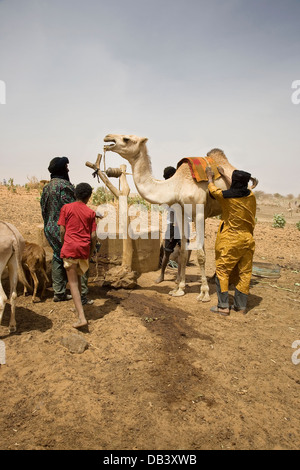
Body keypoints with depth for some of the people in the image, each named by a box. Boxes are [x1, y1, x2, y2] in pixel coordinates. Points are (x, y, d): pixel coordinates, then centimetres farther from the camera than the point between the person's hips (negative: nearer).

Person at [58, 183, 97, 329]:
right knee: (78, 278, 23)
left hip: (70, 247, -3)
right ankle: (78, 308, 36)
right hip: (84, 249, 3)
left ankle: (82, 317, -8)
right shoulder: (90, 212, 4)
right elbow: (93, 235, 1)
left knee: (73, 282, 0)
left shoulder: (66, 208, 1)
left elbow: (62, 231, -3)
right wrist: (92, 251, 14)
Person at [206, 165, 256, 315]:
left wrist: (210, 178, 27)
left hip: (230, 240, -5)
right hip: (247, 239, 6)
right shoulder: (251, 196, 1)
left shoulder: (226, 196, -13)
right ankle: (241, 306, 20)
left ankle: (223, 306, 6)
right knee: (244, 273, 11)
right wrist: (224, 175, 32)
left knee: (222, 271, 4)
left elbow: (214, 191, 7)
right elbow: (236, 190, 21)